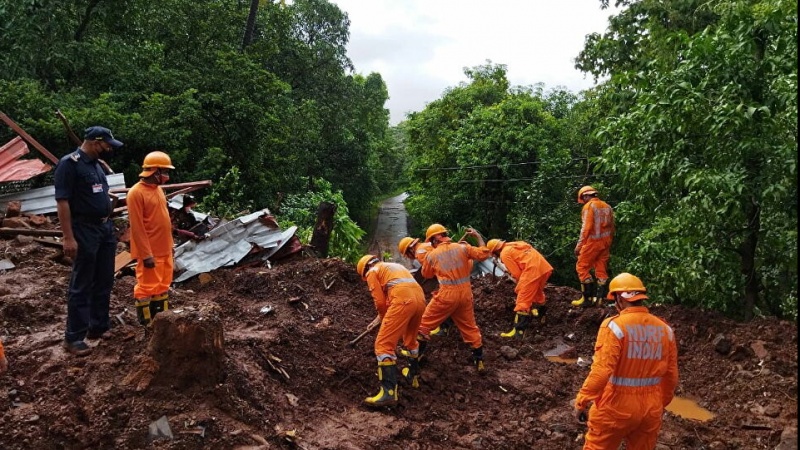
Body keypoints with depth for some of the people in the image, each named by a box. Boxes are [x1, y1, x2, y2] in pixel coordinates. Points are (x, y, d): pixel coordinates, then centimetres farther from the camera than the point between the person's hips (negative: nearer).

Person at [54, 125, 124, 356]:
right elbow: (62, 201, -18)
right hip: (85, 231, -8)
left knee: (104, 282, 15)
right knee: (81, 285, -2)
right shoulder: (69, 163, -14)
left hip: (105, 228, 9)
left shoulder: (96, 164, 12)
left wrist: (109, 225, 16)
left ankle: (99, 326, 28)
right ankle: (73, 337, 8)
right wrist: (68, 237, -21)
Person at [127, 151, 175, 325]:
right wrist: (146, 254, -19)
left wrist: (168, 246, 17)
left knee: (163, 285, 16)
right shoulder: (137, 193, -15)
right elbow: (137, 227, -18)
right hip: (150, 252, -9)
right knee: (147, 286, 1)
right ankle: (146, 322, 11)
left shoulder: (158, 189, 11)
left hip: (164, 249, 9)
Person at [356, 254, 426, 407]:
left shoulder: (372, 272, 15)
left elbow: (380, 302, 6)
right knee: (410, 339, 31)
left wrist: (384, 318, 25)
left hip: (403, 299, -8)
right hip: (420, 297, 8)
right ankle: (414, 375, 45)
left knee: (384, 344, -6)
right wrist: (387, 317, 38)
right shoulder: (395, 266, 37)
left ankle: (389, 391, -15)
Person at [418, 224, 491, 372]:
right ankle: (479, 360, 23)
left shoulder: (432, 255, -1)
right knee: (470, 327, 18)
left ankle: (416, 355, 18)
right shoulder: (462, 247, 0)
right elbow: (483, 254, 3)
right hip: (465, 293, 3)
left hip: (447, 294, -3)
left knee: (425, 323, 13)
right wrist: (478, 236, 12)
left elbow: (426, 274, 14)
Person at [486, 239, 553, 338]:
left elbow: (516, 273, -1)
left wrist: (520, 286, 16)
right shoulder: (515, 244, 27)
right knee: (537, 292, 33)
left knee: (523, 301, -7)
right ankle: (540, 315, 54)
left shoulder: (505, 253, 2)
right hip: (545, 267, 9)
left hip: (533, 271, -9)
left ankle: (518, 332, -10)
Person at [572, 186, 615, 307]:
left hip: (593, 241, -8)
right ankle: (599, 298, 10)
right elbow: (611, 227, 15)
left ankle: (587, 297, -5)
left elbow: (586, 227, -16)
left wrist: (579, 245, -15)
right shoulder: (607, 206, 14)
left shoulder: (589, 206, -9)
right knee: (601, 270, 10)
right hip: (605, 241, 8)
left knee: (582, 267, -1)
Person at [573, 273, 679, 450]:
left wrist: (582, 401, -13)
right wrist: (662, 403, 22)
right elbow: (671, 376, 7)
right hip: (651, 408, 5)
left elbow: (601, 371, -22)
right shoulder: (664, 329, 0)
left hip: (616, 406, -5)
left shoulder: (615, 325, -17)